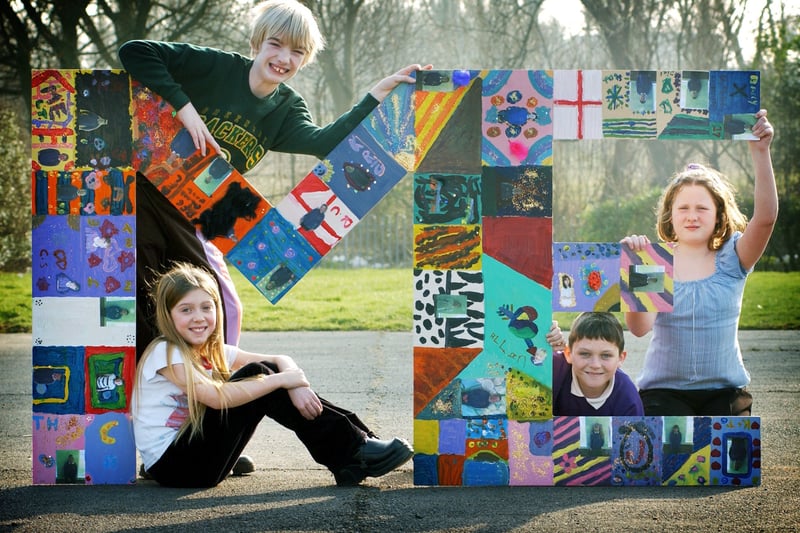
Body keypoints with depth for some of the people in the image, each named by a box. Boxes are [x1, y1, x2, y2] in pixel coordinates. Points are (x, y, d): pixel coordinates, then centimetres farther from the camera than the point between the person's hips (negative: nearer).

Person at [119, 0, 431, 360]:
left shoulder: (286, 109, 3)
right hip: (145, 193, -5)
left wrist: (378, 94, -22)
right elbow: (134, 52, -17)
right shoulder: (215, 66, -12)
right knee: (142, 303, -5)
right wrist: (184, 106, -25)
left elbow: (324, 143, -17)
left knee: (223, 308, 3)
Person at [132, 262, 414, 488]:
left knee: (268, 375, -6)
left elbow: (281, 361, 5)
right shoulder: (165, 353, -14)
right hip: (171, 467, -8)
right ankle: (351, 451, -16)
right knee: (257, 375, -18)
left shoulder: (212, 351, 10)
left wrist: (295, 384, -18)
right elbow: (216, 397, -28)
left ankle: (349, 463, -9)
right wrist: (280, 380, -23)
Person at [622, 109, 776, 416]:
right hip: (663, 390, -1)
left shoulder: (731, 259, 0)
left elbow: (765, 217, -18)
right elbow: (639, 327, -17)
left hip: (724, 392, 1)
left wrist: (760, 152, -29)